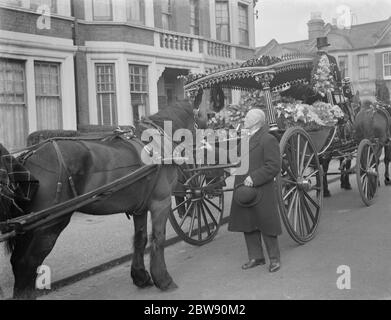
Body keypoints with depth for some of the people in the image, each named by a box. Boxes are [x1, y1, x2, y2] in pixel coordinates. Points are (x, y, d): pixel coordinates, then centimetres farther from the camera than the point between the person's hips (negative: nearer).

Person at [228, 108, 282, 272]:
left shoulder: (268, 140, -11)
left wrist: (254, 178, -23)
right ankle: (256, 257, 25)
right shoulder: (246, 139, 16)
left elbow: (274, 166, -18)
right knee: (248, 226, 12)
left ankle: (274, 258, 16)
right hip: (245, 192, 8)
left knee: (266, 225, 2)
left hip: (261, 193, -8)